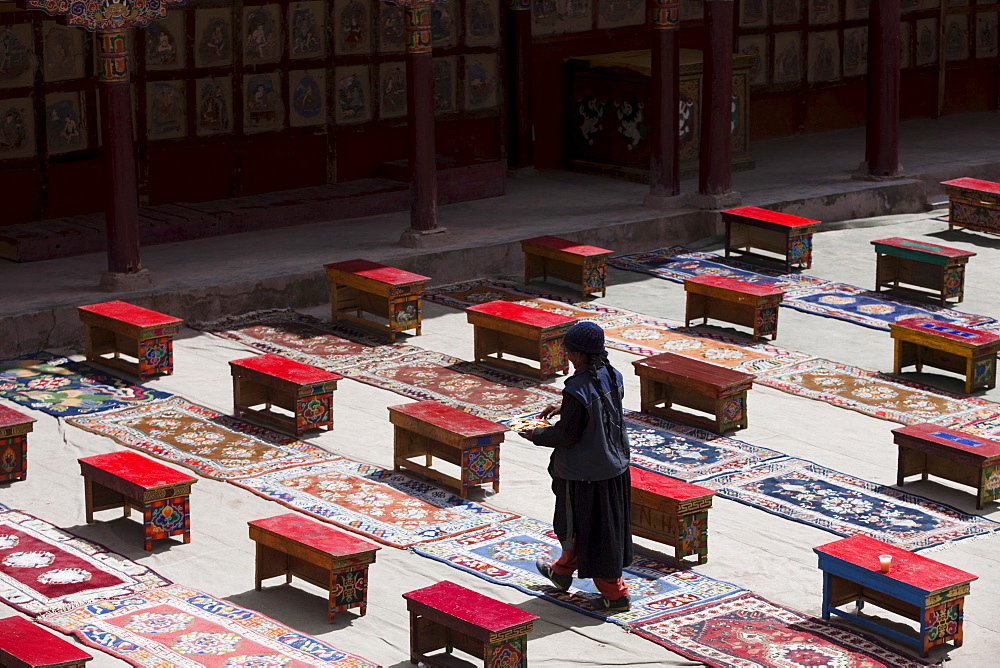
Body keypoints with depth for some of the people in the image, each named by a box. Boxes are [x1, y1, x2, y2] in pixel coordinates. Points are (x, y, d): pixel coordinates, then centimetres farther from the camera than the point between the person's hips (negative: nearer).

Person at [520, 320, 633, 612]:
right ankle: (562, 571, 45)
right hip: (614, 465, 8)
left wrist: (536, 435, -4)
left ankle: (614, 592, 13)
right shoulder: (612, 376, -3)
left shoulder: (577, 390, -27)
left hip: (584, 474, -8)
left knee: (583, 529, 7)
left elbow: (566, 435, -21)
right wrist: (564, 408, 17)